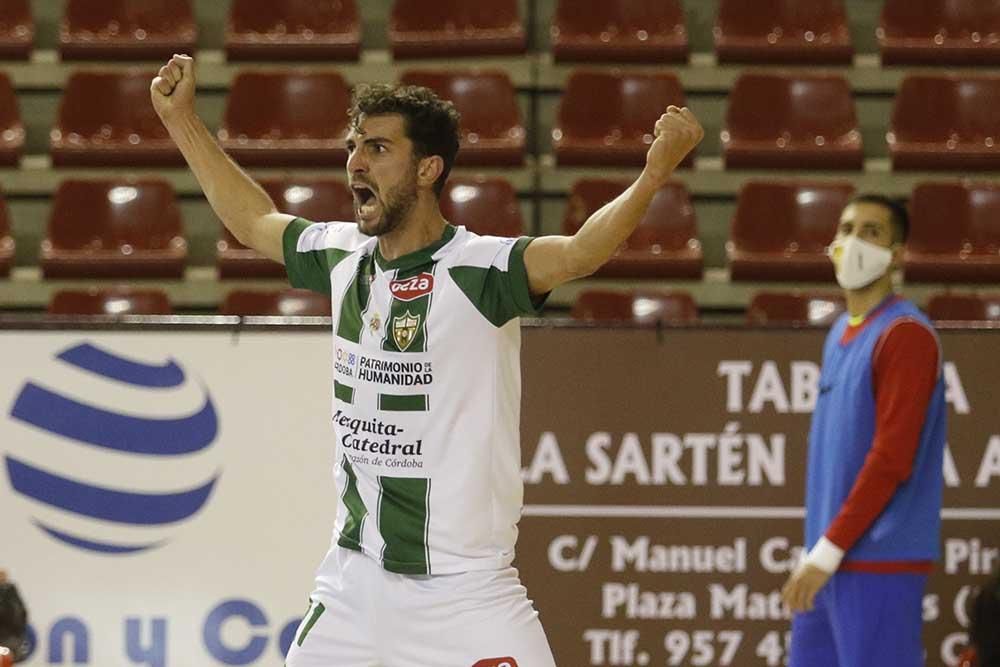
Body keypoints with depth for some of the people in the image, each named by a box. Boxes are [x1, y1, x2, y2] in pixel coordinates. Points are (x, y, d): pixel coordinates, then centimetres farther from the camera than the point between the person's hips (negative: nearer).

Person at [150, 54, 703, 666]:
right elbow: (256, 222, 23)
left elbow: (579, 254, -31)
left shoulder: (479, 269, -14)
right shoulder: (344, 256, 5)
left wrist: (656, 171, -46)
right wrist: (182, 120, 27)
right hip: (355, 578, 6)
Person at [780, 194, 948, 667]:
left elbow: (892, 459, -18)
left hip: (879, 561, -9)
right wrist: (818, 551, 16)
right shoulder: (841, 333, 17)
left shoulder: (905, 335, -11)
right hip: (831, 556, 9)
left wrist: (827, 549, -17)